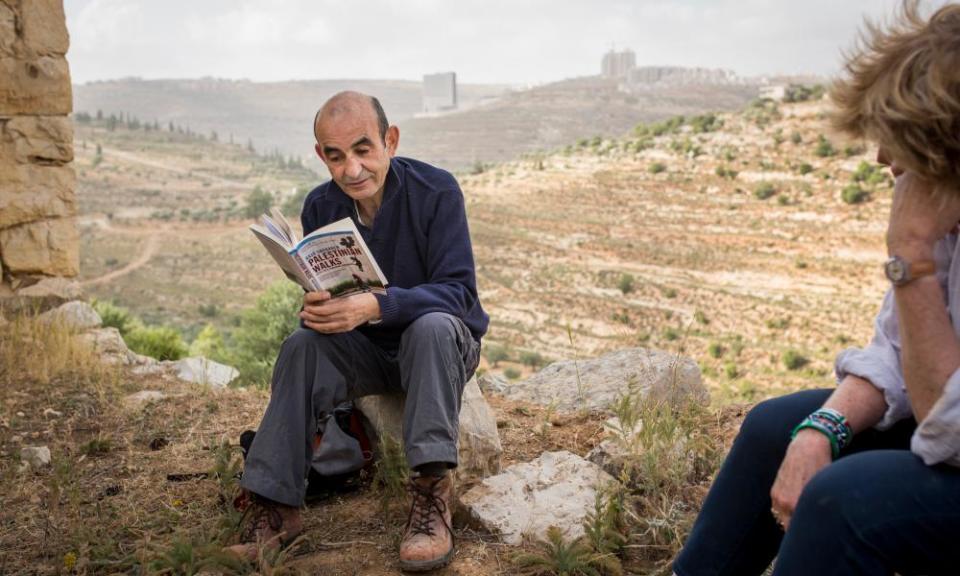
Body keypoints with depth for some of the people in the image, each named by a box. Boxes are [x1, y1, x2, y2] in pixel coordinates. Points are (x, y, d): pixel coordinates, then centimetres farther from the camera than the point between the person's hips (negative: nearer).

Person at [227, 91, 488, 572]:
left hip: (443, 346, -3)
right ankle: (275, 506, -23)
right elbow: (319, 293, -2)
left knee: (431, 325, -36)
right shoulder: (320, 207, -5)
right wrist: (317, 309, -30)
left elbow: (458, 291, -26)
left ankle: (432, 491, -37)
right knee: (301, 346, -24)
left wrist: (375, 306, -42)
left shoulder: (435, 191, -18)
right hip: (367, 351, 4)